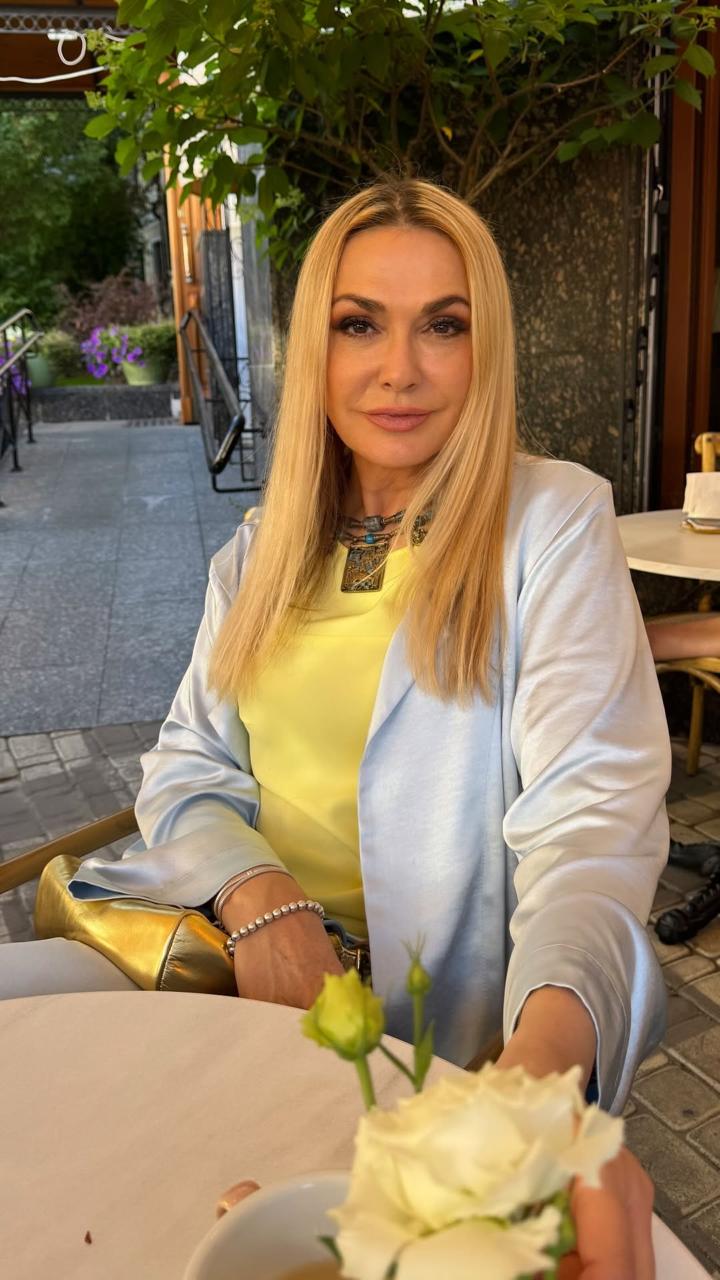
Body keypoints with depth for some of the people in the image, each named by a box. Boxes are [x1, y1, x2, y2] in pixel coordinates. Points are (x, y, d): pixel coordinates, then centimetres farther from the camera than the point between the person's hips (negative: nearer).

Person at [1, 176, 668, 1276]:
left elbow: (591, 814, -17)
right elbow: (186, 769, 9)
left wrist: (547, 1055, -36)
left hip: (429, 1017, -5)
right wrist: (257, 897, -13)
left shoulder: (553, 523, -6)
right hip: (239, 958, 6)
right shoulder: (261, 551, 11)